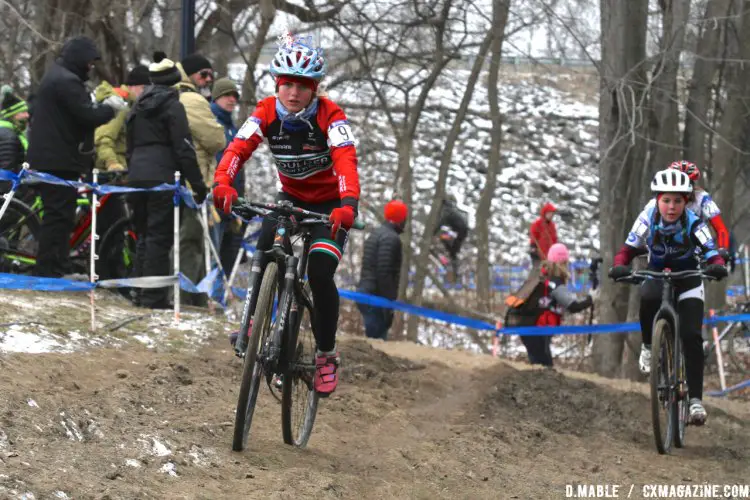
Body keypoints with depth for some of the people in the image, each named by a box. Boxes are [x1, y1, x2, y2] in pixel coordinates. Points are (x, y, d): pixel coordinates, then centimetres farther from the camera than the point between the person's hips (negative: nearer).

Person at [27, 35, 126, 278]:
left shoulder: (55, 76, 19)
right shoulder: (67, 81, -17)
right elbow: (89, 116, -21)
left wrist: (103, 106, 8)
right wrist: (110, 107, -4)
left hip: (47, 157, 11)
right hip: (59, 160, -11)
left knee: (59, 215, 14)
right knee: (59, 215, -9)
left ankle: (60, 269, 19)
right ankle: (48, 270, -9)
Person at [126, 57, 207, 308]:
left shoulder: (139, 106, 18)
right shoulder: (172, 106, -6)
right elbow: (184, 148, -11)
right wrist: (198, 184, -9)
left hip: (137, 176, 7)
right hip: (162, 177, -7)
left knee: (144, 235, 15)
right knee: (159, 237, -7)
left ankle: (141, 293, 15)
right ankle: (154, 296, -11)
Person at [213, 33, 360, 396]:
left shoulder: (329, 115, -24)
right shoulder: (267, 112, -16)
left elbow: (345, 159, -39)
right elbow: (238, 148, -28)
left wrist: (348, 203, -57)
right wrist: (222, 183, -49)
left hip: (329, 203, -3)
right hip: (291, 196, 3)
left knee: (320, 273, -19)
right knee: (267, 247, -27)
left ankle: (326, 355, -1)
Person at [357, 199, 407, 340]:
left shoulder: (375, 235, 19)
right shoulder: (391, 238, -12)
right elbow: (384, 273, -20)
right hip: (376, 297, -10)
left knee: (373, 339, 13)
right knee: (377, 340, -12)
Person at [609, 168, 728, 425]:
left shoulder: (693, 223, -23)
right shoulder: (648, 218, -19)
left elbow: (712, 253, -28)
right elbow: (629, 248, -17)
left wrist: (718, 266, -51)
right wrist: (619, 266, -38)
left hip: (688, 279, -1)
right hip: (657, 275, 1)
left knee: (691, 337, -16)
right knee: (648, 298, -36)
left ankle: (695, 398, -11)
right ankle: (648, 346, -9)